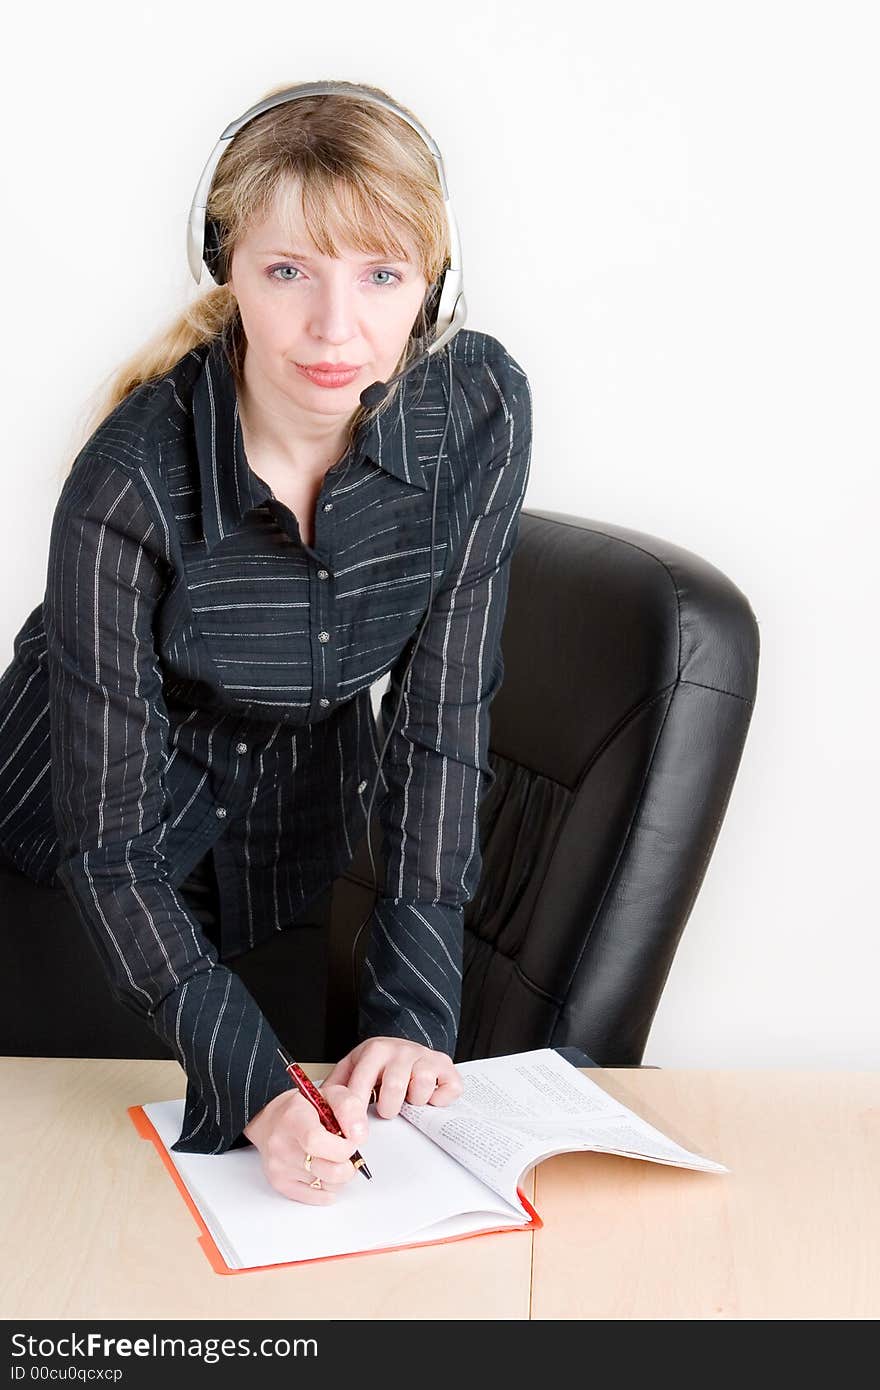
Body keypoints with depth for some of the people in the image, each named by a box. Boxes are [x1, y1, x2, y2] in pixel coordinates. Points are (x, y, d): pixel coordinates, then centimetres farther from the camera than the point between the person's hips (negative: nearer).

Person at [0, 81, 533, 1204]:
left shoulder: (478, 409, -24)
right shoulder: (129, 486, -34)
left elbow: (444, 717, -17)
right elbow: (108, 843, -28)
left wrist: (411, 1010, -22)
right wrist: (252, 1087, -38)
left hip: (307, 801, 3)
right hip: (99, 806, -3)